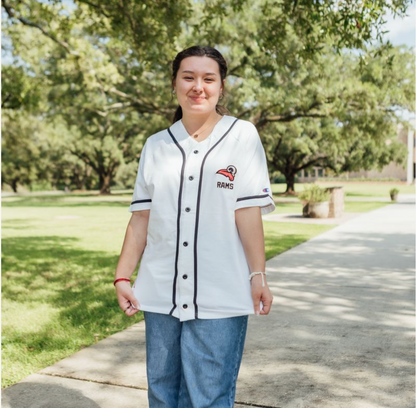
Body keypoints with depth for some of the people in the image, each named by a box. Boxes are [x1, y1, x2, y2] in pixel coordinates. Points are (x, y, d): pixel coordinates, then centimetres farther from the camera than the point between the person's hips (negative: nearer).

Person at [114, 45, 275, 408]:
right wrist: (122, 277, 4)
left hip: (220, 298, -3)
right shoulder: (156, 145, 9)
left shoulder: (242, 136, 0)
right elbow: (141, 218, 8)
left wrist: (258, 276, -9)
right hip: (161, 296, 4)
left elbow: (248, 212, -5)